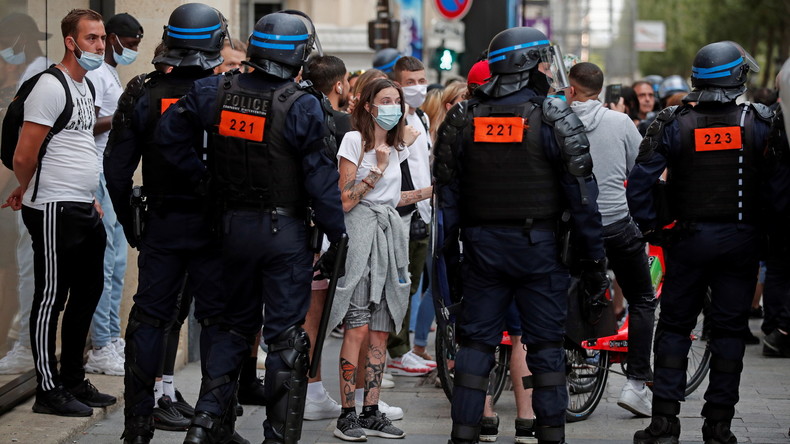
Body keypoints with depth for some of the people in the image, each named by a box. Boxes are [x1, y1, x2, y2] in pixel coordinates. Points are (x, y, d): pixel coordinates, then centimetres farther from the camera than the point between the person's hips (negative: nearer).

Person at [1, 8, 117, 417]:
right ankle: (49, 392, 3)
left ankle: (74, 382, 25)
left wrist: (88, 197, 16)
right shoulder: (51, 88, -15)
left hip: (84, 210, 9)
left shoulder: (86, 85, 14)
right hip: (56, 212, -9)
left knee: (87, 295, 15)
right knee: (51, 299, -3)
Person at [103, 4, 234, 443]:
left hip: (160, 224, 2)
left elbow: (116, 168, -2)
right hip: (213, 225, -2)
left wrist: (130, 223, 9)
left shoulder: (143, 95, -4)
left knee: (149, 319, 9)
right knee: (217, 320, 6)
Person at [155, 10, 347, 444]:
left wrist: (203, 179, 7)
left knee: (233, 323, 19)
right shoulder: (302, 106, -15)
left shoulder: (216, 91, -3)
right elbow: (322, 181, -12)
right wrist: (337, 239, -5)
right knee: (286, 335, 3)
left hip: (233, 225, 5)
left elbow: (168, 132, 2)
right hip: (284, 230, -4)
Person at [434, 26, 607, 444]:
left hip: (481, 245, 3)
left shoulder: (462, 118, 5)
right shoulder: (555, 119, -7)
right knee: (546, 346, 4)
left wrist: (451, 254, 13)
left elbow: (447, 194, 7)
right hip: (537, 247, -3)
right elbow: (582, 197, -8)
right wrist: (593, 262, -3)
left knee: (475, 343, 8)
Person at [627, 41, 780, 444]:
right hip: (741, 240, 0)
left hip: (687, 239, 0)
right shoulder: (759, 123, -5)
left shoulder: (673, 125, -4)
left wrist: (652, 228, 1)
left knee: (674, 325, 9)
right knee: (729, 328, 7)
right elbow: (777, 182, -8)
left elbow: (638, 183, -9)